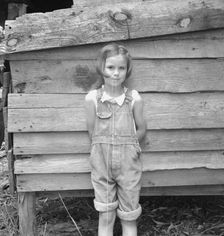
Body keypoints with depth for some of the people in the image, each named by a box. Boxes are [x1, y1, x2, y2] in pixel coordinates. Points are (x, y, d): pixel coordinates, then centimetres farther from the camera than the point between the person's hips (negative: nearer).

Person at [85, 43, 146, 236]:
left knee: (129, 218, 10)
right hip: (101, 162, 0)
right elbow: (92, 132, 1)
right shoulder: (92, 98, -5)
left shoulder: (134, 98, -5)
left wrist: (126, 145, 7)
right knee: (105, 218, 8)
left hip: (128, 162, 0)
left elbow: (141, 129, 4)